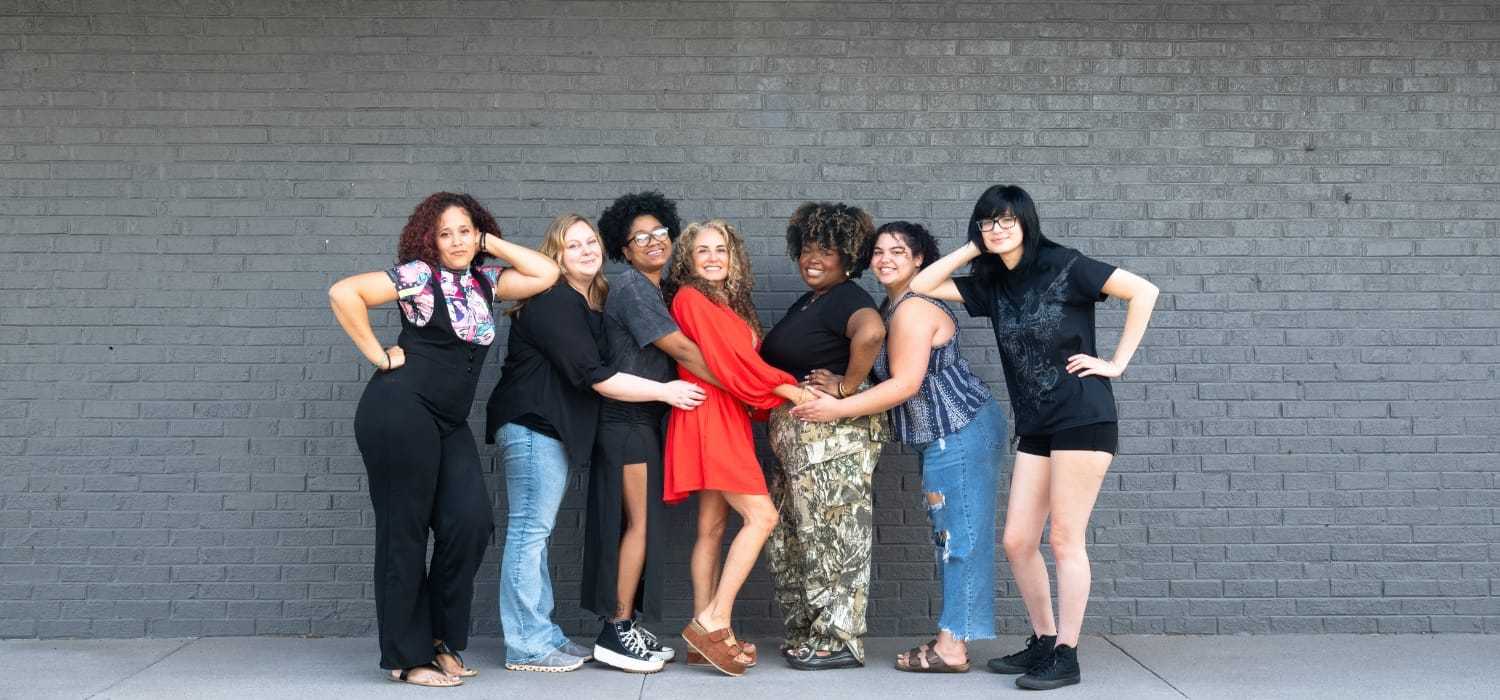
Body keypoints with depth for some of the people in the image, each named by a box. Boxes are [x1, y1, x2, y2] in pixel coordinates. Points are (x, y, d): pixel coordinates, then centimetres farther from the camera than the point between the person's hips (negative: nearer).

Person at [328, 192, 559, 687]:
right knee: (404, 531, -1)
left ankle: (442, 641, 13)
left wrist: (493, 244, 9)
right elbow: (343, 293, -13)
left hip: (449, 423, 7)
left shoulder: (484, 281, 15)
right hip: (400, 411, -7)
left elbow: (546, 274, 8)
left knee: (470, 524, -3)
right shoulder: (419, 275, -5)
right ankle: (408, 657, 8)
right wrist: (378, 355, -10)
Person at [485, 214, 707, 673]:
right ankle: (526, 646, -3)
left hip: (551, 427, 10)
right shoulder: (553, 302, -14)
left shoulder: (593, 303, 16)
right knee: (530, 531, -7)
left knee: (535, 533, 12)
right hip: (532, 424, -10)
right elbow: (596, 377, -18)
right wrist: (665, 391, -11)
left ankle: (542, 635, 17)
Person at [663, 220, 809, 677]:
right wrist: (794, 391, -8)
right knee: (761, 516, -16)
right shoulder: (690, 298, -6)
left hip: (730, 419, 8)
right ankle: (714, 622, -14)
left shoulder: (730, 305, 19)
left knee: (713, 527, 6)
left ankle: (705, 633, 9)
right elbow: (732, 361, -12)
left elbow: (739, 361, 12)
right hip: (708, 417, -8)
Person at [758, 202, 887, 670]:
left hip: (834, 434, -11)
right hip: (797, 438, 11)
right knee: (790, 537, 14)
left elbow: (871, 331, -33)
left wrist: (847, 386, -25)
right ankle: (808, 634, 23)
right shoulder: (806, 302, 19)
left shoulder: (845, 298, -12)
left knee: (831, 536, -5)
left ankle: (839, 641, 3)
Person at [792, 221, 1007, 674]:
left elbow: (905, 384, -22)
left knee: (959, 535, -6)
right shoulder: (894, 305, 15)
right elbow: (884, 372, 18)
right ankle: (954, 638, 19)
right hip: (944, 436, 11)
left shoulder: (912, 310, -17)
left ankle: (952, 649, -3)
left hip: (960, 433, -11)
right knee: (951, 535, 12)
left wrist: (837, 409, -18)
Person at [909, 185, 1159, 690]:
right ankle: (1043, 642, 22)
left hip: (1082, 419, -7)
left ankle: (1065, 655, 6)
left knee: (1065, 540, -3)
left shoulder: (1064, 267, -6)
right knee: (1017, 542, 7)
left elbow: (1143, 291, -9)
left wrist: (1117, 363, -10)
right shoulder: (992, 285, 12)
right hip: (1034, 427, 7)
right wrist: (973, 249, 5)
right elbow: (921, 286, 10)